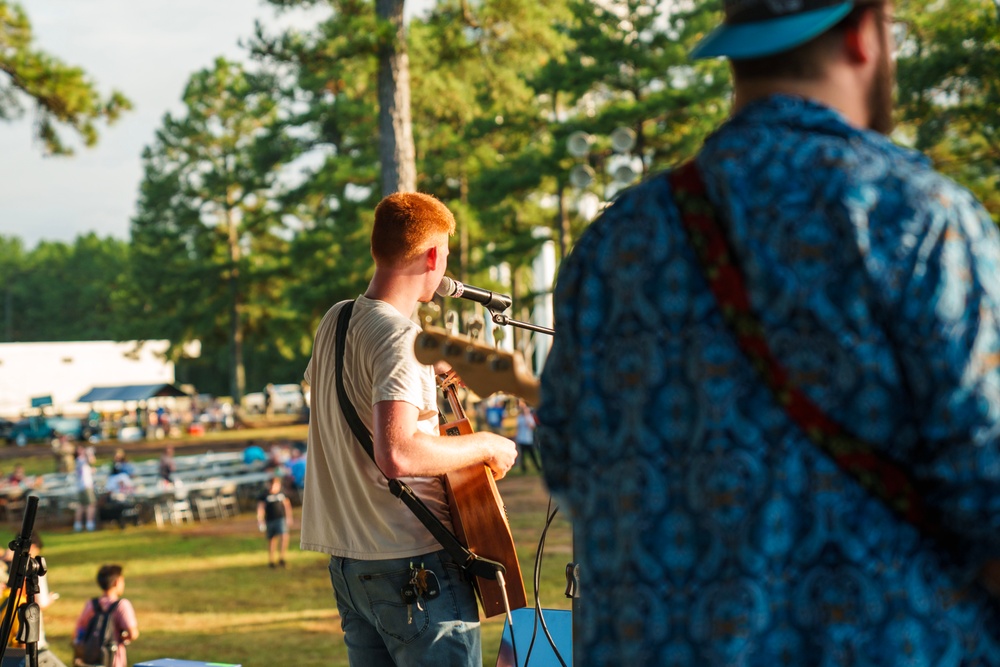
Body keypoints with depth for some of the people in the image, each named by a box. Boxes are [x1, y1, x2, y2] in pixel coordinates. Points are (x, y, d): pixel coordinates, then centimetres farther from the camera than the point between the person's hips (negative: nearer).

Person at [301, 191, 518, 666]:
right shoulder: (402, 337, -18)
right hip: (411, 562, -9)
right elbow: (398, 453, -29)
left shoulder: (335, 320, 9)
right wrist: (486, 446, -16)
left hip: (347, 558, 9)